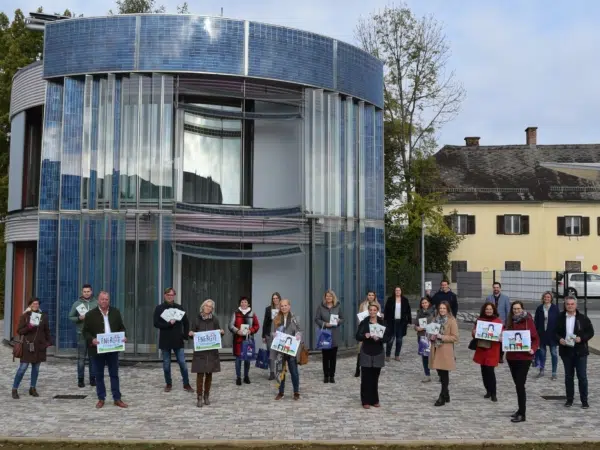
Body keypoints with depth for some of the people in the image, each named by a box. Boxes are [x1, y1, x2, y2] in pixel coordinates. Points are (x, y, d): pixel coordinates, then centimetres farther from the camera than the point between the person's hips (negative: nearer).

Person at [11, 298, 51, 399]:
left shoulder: (43, 316, 8)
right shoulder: (24, 316, -1)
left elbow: (46, 330, 14)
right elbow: (19, 330, -2)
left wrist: (49, 341, 6)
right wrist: (28, 327, -19)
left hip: (39, 346, 3)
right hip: (27, 346, -3)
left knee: (36, 368, 9)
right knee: (22, 368, -5)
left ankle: (33, 388, 20)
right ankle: (14, 389, 5)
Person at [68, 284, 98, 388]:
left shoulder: (96, 303, 5)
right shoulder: (77, 304, 3)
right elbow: (70, 317, 4)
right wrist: (79, 318, -12)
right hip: (82, 333, -1)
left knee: (93, 357, 6)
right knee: (81, 358, 0)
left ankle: (92, 378, 14)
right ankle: (80, 379, 6)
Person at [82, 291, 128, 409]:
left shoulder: (116, 312, 4)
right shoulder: (90, 315, -4)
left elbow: (121, 328, 10)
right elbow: (85, 331, -3)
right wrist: (91, 339, -21)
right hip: (98, 349, -2)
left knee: (114, 374, 7)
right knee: (99, 375, 8)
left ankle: (117, 399, 13)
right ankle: (101, 399, 19)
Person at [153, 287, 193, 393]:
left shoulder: (179, 308, 6)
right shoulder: (159, 308, 1)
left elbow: (186, 322, 12)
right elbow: (156, 323, -7)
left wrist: (185, 335, 3)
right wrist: (168, 324, -20)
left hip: (178, 340, 1)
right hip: (165, 341, -1)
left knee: (182, 363, -1)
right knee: (166, 364, 6)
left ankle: (186, 384, 8)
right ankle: (168, 384, 20)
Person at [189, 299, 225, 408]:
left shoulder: (215, 320, 2)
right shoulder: (196, 319, -2)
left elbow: (218, 334, 7)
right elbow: (191, 334, 3)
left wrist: (222, 332, -13)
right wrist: (191, 334, -18)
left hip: (212, 351, 2)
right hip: (200, 351, -2)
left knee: (209, 373, 8)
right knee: (200, 373, -6)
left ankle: (206, 396, 21)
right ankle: (199, 397, 2)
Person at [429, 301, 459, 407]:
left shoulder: (452, 321, -6)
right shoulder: (435, 319, 11)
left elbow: (455, 337, -9)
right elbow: (431, 332, 22)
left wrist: (442, 337, -18)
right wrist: (431, 336, -1)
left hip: (446, 352, -6)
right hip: (436, 350, 6)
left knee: (444, 375, -1)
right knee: (441, 374, 11)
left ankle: (442, 398, 5)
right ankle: (446, 395, 25)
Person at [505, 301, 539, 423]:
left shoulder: (528, 321, -8)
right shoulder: (510, 321, 8)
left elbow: (536, 338, -5)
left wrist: (533, 349, -21)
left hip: (524, 357, -6)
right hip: (511, 357, 6)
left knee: (520, 385, -8)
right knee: (518, 384, 15)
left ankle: (522, 414, -3)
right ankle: (521, 409, 27)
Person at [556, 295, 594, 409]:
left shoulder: (583, 318, -4)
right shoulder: (560, 318, 1)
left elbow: (591, 332, -1)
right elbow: (556, 332, 8)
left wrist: (581, 338, -16)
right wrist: (559, 339, -11)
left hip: (580, 352, -2)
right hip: (566, 351, 2)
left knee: (582, 377, 0)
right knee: (568, 376, 11)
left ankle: (584, 400, 9)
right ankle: (569, 399, 20)